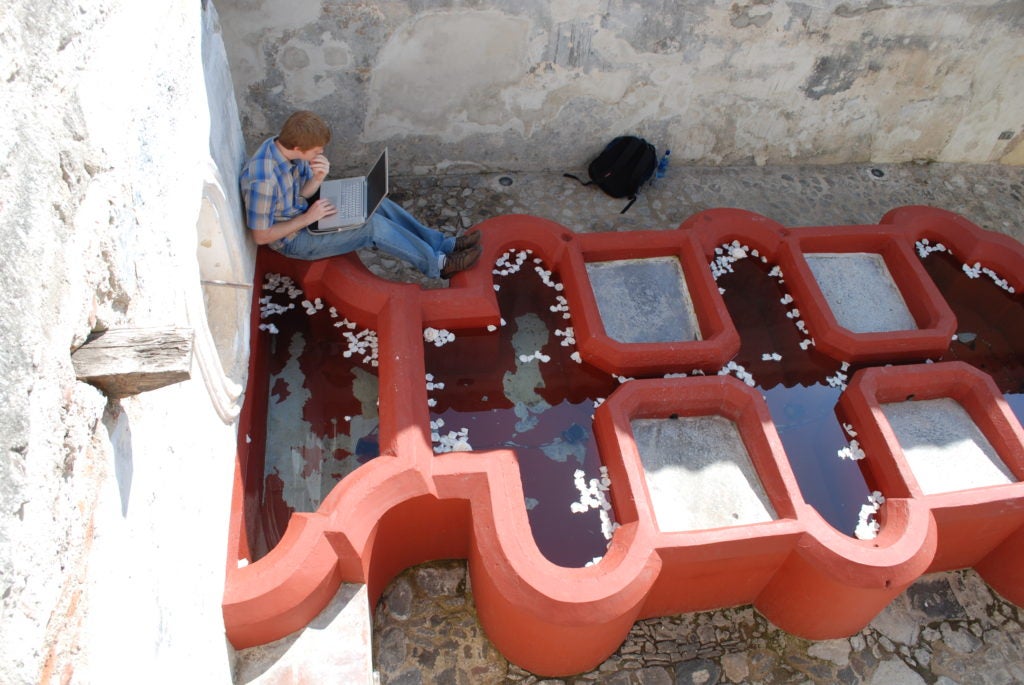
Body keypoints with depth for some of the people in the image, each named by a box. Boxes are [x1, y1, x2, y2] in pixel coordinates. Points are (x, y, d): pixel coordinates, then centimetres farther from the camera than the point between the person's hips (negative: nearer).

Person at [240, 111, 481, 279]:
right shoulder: (263, 181, -35)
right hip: (293, 239, -8)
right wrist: (307, 218, -25)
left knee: (377, 203, -1)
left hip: (303, 212, 8)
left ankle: (443, 243, 6)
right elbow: (260, 236, -26)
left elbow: (301, 193, 0)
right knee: (373, 225, -19)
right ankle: (437, 264, -6)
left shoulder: (282, 145, -11)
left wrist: (317, 179, -23)